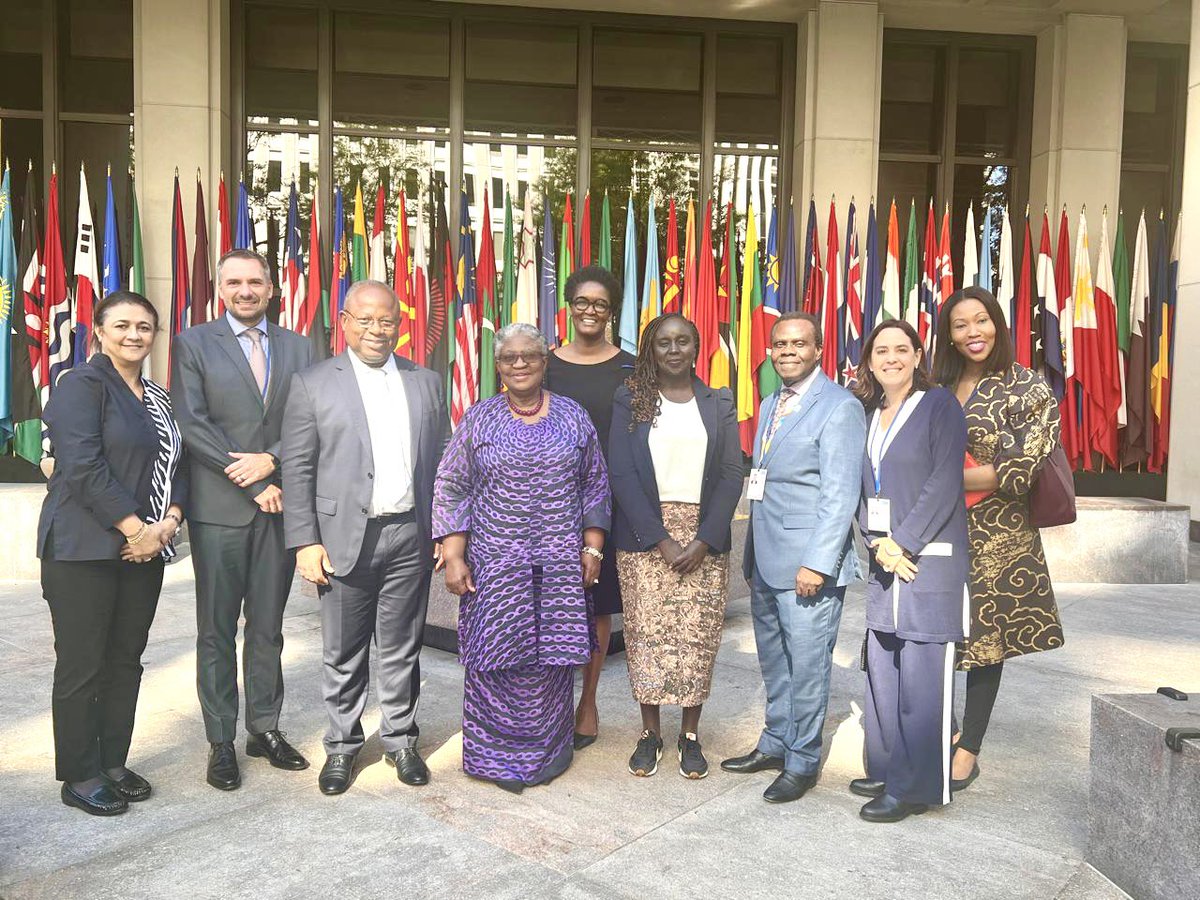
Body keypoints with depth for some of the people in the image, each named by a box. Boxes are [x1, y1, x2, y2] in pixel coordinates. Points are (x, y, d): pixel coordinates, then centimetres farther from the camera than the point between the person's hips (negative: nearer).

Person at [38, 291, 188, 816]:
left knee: (126, 662, 12)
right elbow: (83, 467, -16)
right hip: (85, 549, -7)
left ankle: (113, 763, 24)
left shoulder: (158, 398, 16)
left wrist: (169, 519, -4)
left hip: (143, 548, 7)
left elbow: (176, 465, 14)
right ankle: (79, 777, 14)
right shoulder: (82, 385, -6)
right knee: (82, 665, 2)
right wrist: (135, 528, -16)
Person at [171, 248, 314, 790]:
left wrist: (270, 460, -13)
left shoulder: (297, 348, 11)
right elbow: (192, 425, -7)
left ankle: (264, 728, 23)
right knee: (217, 630, 5)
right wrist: (254, 485, -12)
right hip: (219, 508, -2)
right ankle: (221, 742, 15)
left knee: (268, 626, 11)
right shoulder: (193, 344, 2)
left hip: (278, 505, 3)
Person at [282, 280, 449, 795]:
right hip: (346, 537, -2)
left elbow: (439, 463, 10)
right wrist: (305, 542, -8)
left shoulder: (426, 383, 9)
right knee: (343, 655, 9)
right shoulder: (312, 384, 1)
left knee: (402, 650, 12)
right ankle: (342, 745, 27)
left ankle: (401, 739, 29)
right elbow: (297, 469, -2)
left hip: (410, 537, 2)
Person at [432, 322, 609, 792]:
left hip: (560, 564, 1)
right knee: (497, 655, 3)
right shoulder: (478, 419, 2)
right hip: (495, 564, -1)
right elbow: (450, 490, 2)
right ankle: (498, 755, 19)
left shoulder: (573, 417, 6)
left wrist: (593, 547, 4)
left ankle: (547, 752, 24)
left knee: (551, 656, 7)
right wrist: (453, 558, -5)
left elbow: (595, 486, 10)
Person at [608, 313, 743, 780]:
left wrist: (705, 541, -9)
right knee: (646, 632, 1)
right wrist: (659, 539, -12)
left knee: (698, 634, 1)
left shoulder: (718, 403, 8)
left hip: (704, 535, 1)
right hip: (645, 535, -1)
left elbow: (731, 475, 2)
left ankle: (690, 733, 16)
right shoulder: (630, 400, 4)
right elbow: (622, 473, -4)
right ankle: (650, 732, 17)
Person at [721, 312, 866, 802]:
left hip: (808, 564, -8)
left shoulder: (840, 407, -10)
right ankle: (775, 744, 33)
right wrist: (751, 553, 16)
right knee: (773, 663, 18)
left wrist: (817, 563, -20)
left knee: (806, 667, 2)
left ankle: (802, 762, 16)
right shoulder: (770, 405, 16)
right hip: (765, 562, 8)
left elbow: (840, 495, -16)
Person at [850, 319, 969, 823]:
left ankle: (918, 788, 7)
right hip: (884, 561, 6)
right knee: (883, 671, 10)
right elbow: (863, 488, 13)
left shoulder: (939, 405, -3)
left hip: (930, 560, -6)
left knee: (921, 677, -3)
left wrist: (904, 544, -13)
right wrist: (878, 544, -3)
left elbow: (944, 485, -11)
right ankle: (889, 771, 24)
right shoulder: (868, 415, 15)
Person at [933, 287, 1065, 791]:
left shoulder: (1028, 389, -5)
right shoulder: (939, 389, 10)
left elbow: (1025, 466, -14)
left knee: (983, 638, 5)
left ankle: (968, 749, 18)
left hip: (995, 535, -4)